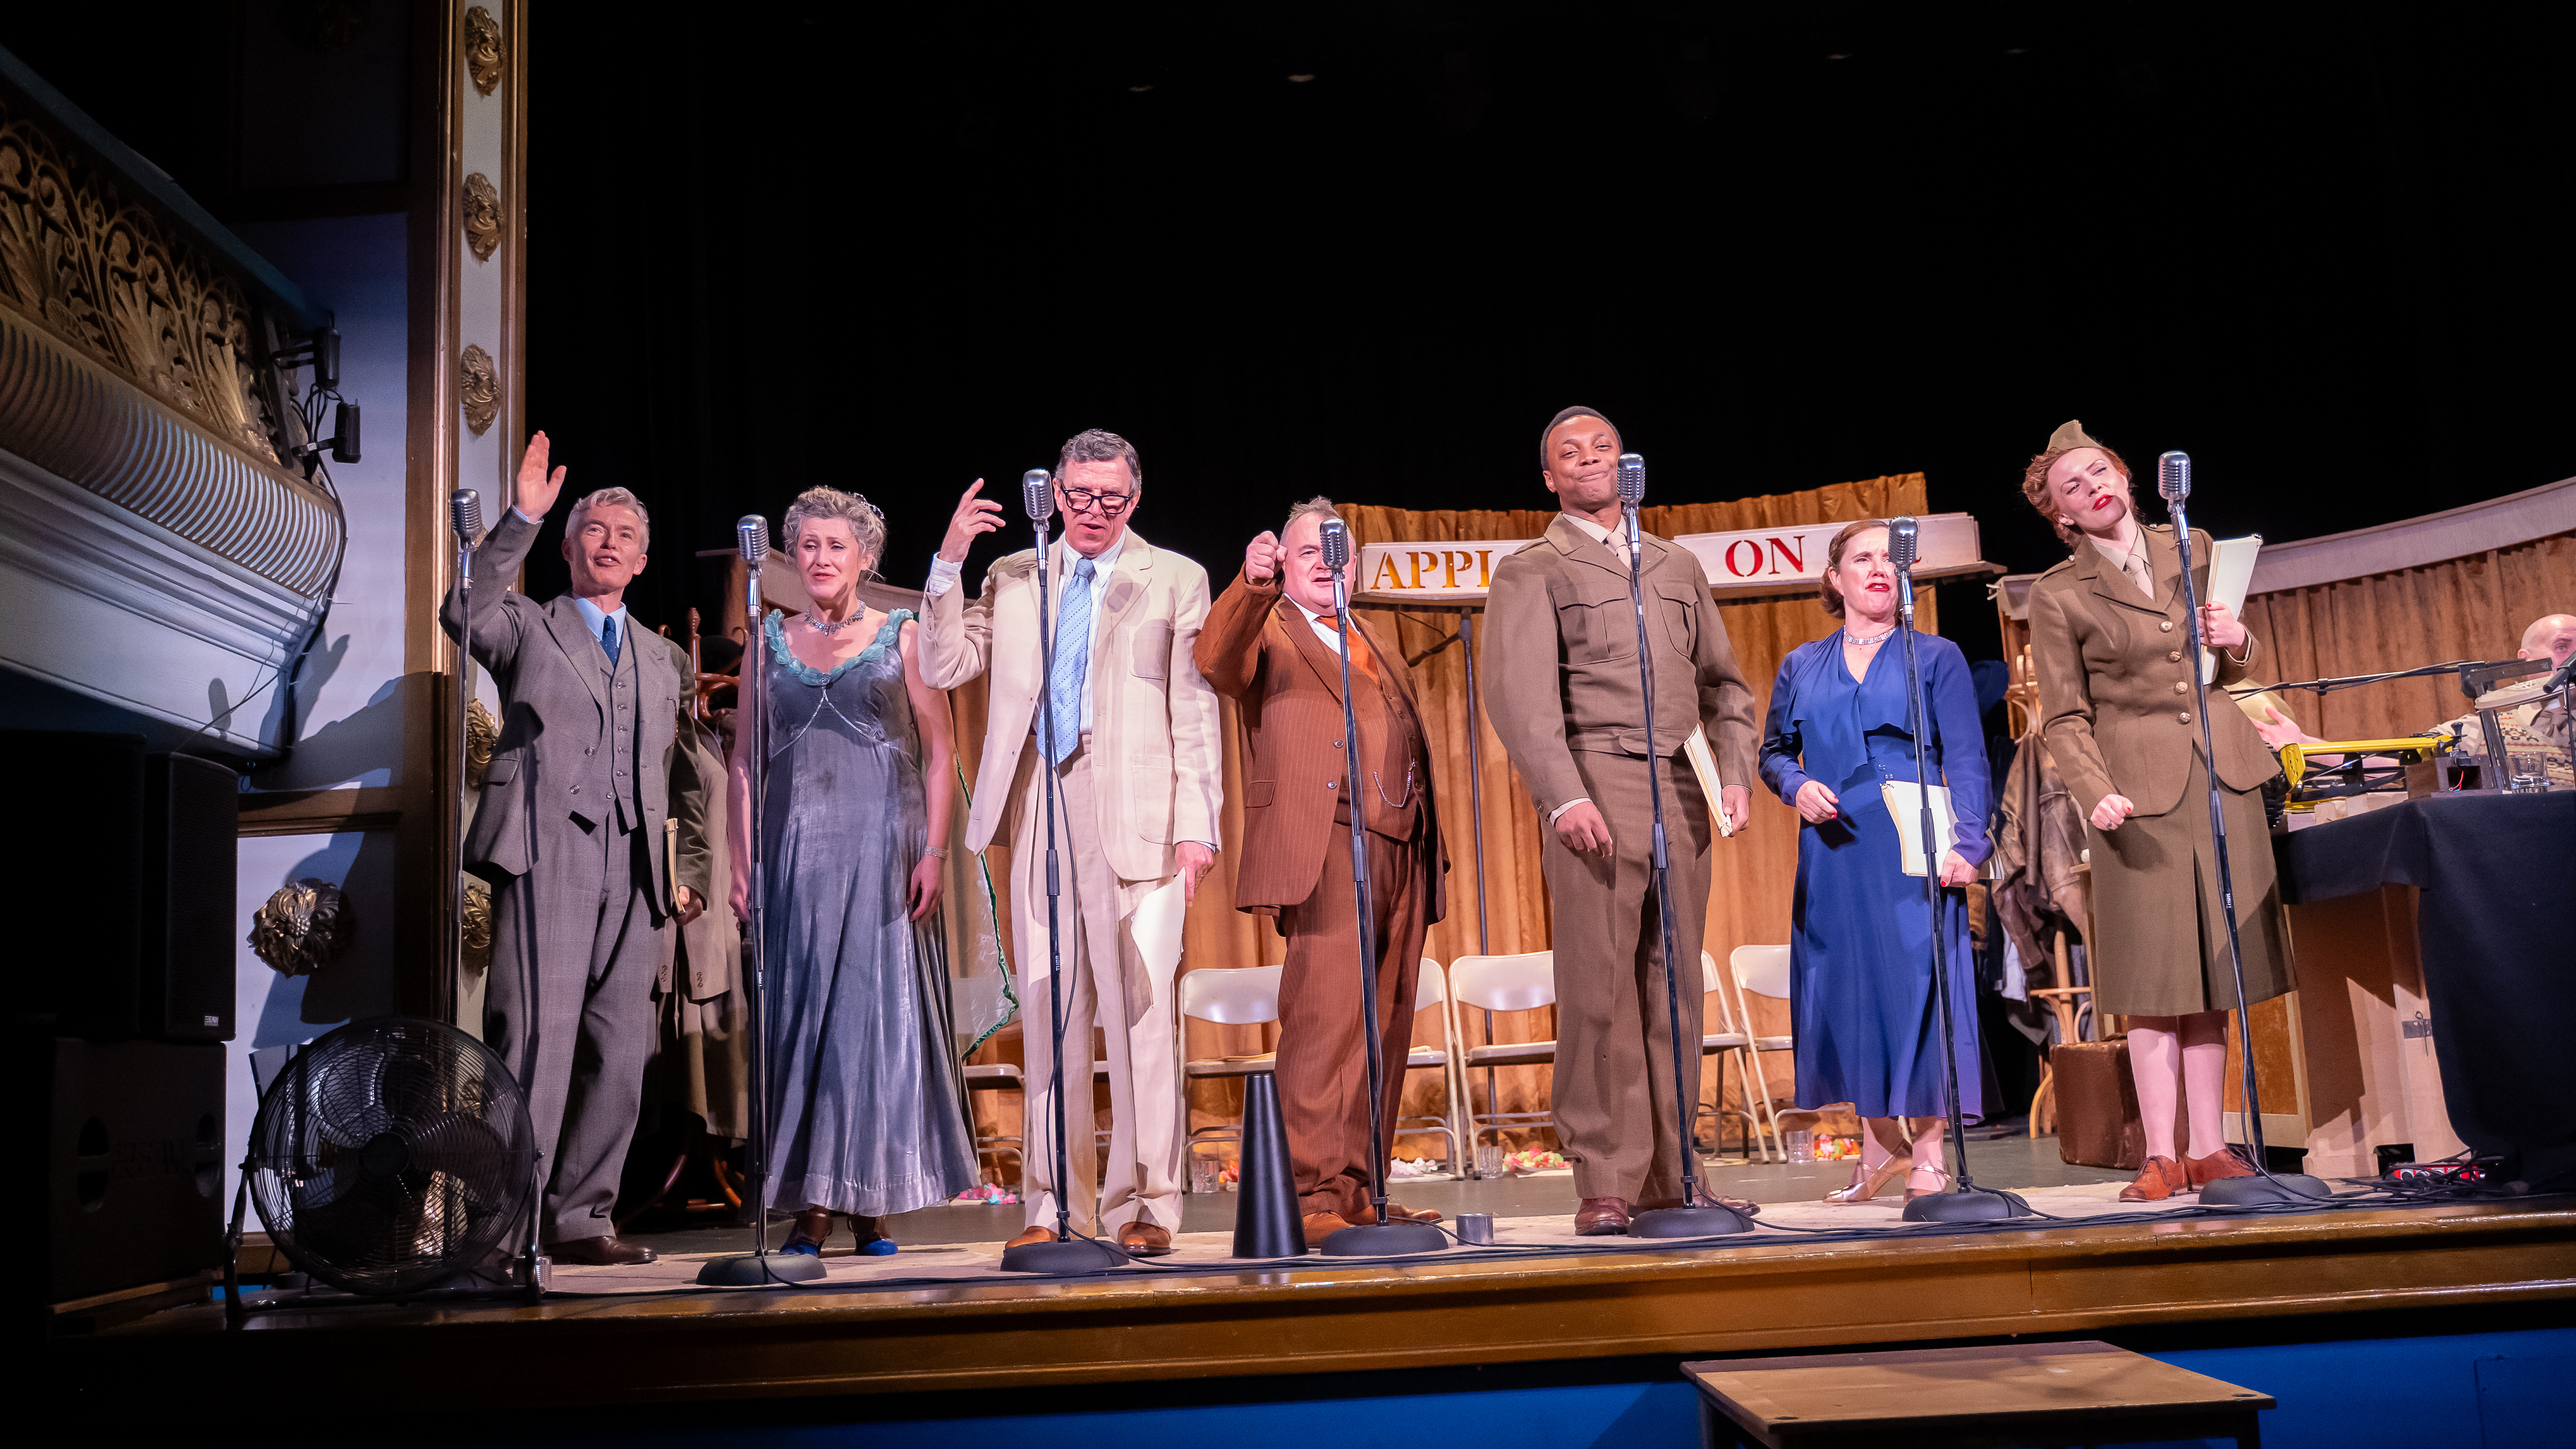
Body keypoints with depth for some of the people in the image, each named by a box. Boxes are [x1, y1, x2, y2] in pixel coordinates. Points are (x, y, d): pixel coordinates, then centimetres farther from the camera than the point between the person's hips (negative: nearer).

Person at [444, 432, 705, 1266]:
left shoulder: (659, 660, 26)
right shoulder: (528, 627, 13)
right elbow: (463, 614, -10)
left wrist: (674, 871, 16)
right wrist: (520, 519, -16)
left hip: (633, 871, 5)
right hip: (547, 856, -5)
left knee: (620, 1055, 2)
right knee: (537, 1042, -13)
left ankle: (580, 1219, 10)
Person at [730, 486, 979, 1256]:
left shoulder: (901, 637, 5)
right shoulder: (771, 641, 12)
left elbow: (939, 752, 2)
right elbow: (744, 759, 11)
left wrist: (933, 852, -9)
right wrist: (742, 861, 2)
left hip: (882, 847, -2)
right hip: (795, 851, 2)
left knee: (881, 1012, -1)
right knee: (800, 1011, 2)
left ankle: (874, 1198, 8)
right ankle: (812, 1203, 7)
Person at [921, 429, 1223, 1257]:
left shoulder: (1175, 581, 10)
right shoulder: (1012, 578, 17)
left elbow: (1195, 713, 5)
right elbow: (943, 669, 9)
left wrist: (1197, 824, -4)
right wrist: (948, 565, 0)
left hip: (1132, 813, -2)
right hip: (1038, 809, 3)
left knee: (1139, 1010, -4)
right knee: (1049, 1012, 5)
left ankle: (1143, 1206, 4)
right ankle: (1054, 1207, 12)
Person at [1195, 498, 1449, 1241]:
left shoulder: (1377, 644, 28)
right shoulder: (1268, 632, 7)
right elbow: (1216, 661, -16)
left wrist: (1431, 846, 20)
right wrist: (1251, 587, -33)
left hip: (1400, 851, 7)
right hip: (1325, 850, -7)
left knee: (1384, 1030, 7)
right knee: (1326, 1022, -14)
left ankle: (1362, 1193, 13)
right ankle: (1315, 1196, -12)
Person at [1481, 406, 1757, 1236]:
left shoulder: (1679, 567, 23)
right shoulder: (1530, 573, 7)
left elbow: (1723, 681, 22)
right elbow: (1519, 695, -5)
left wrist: (1737, 771, 5)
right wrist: (1563, 796, -17)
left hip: (1682, 793, 5)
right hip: (1598, 785, -5)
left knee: (1674, 988, 4)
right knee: (1598, 987, -7)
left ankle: (1669, 1175, 10)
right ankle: (1606, 1184, -3)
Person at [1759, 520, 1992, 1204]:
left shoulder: (1936, 657, 7)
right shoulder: (1801, 667, 14)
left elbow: (1967, 761, 1)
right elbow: (1774, 752, 18)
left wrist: (1965, 842, -12)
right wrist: (1797, 786, -4)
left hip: (1914, 851, -3)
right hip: (1834, 853, 3)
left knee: (1917, 987, -6)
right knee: (1846, 991, 4)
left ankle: (1928, 1155, 5)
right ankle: (1879, 1146, 19)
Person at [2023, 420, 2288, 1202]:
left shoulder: (2194, 551, 11)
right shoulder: (2057, 595, -1)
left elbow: (2232, 671, 20)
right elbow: (2064, 718, -4)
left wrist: (2237, 642, -2)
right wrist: (2095, 792, -19)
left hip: (2223, 772, 4)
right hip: (2139, 786, -4)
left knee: (2213, 969, 5)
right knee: (2154, 978, -5)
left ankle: (2209, 1149, 10)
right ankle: (2162, 1158, -1)